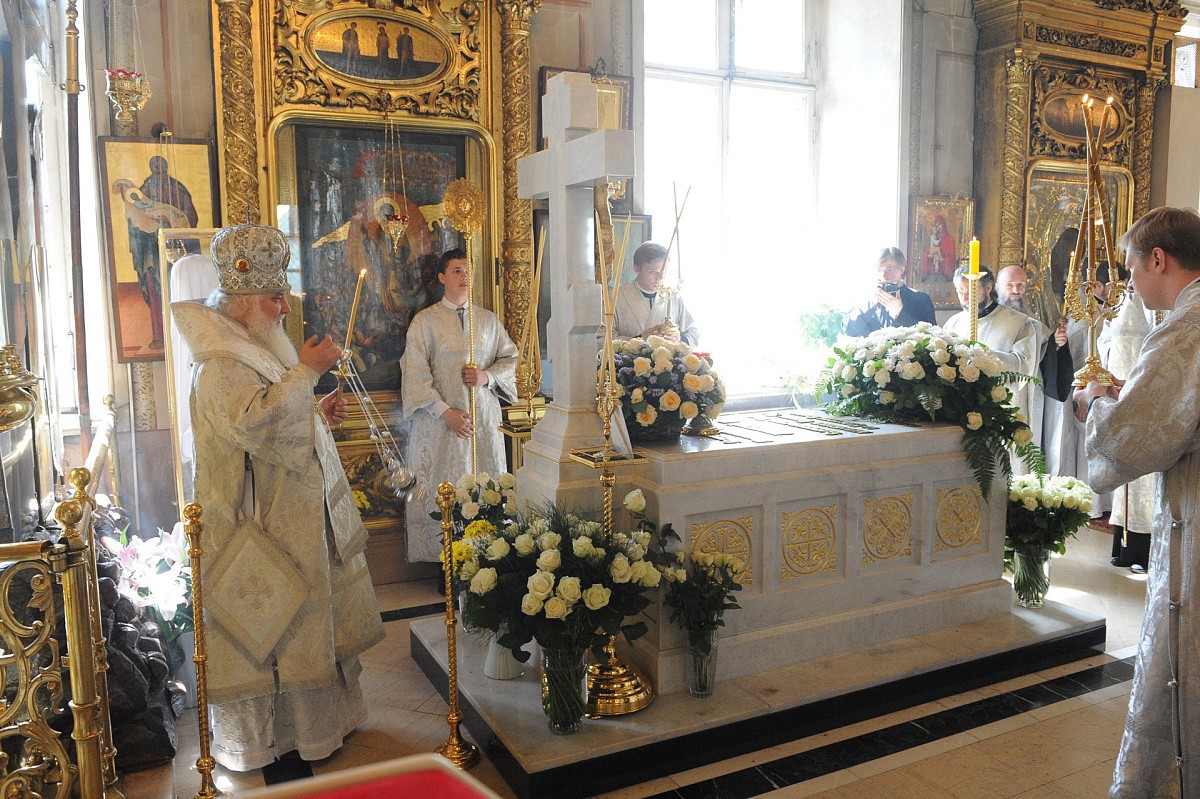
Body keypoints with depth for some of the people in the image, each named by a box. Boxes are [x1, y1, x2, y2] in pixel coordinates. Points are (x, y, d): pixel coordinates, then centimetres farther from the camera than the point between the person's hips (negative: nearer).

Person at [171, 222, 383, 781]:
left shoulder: (257, 352, 14)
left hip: (293, 521, 10)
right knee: (270, 631, 1)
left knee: (302, 624, 19)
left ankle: (313, 722, 35)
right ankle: (275, 747, 16)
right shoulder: (220, 367, -18)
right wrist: (306, 371, -30)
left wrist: (319, 415, 6)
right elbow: (253, 423, -36)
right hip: (260, 530, -10)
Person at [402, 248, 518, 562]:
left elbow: (510, 357, 14)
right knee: (441, 490, -2)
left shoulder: (488, 319, 12)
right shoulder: (425, 321, 0)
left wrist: (488, 376, -7)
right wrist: (446, 412, -14)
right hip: (439, 421, -3)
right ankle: (439, 555, 8)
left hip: (484, 418, 4)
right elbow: (415, 374, -6)